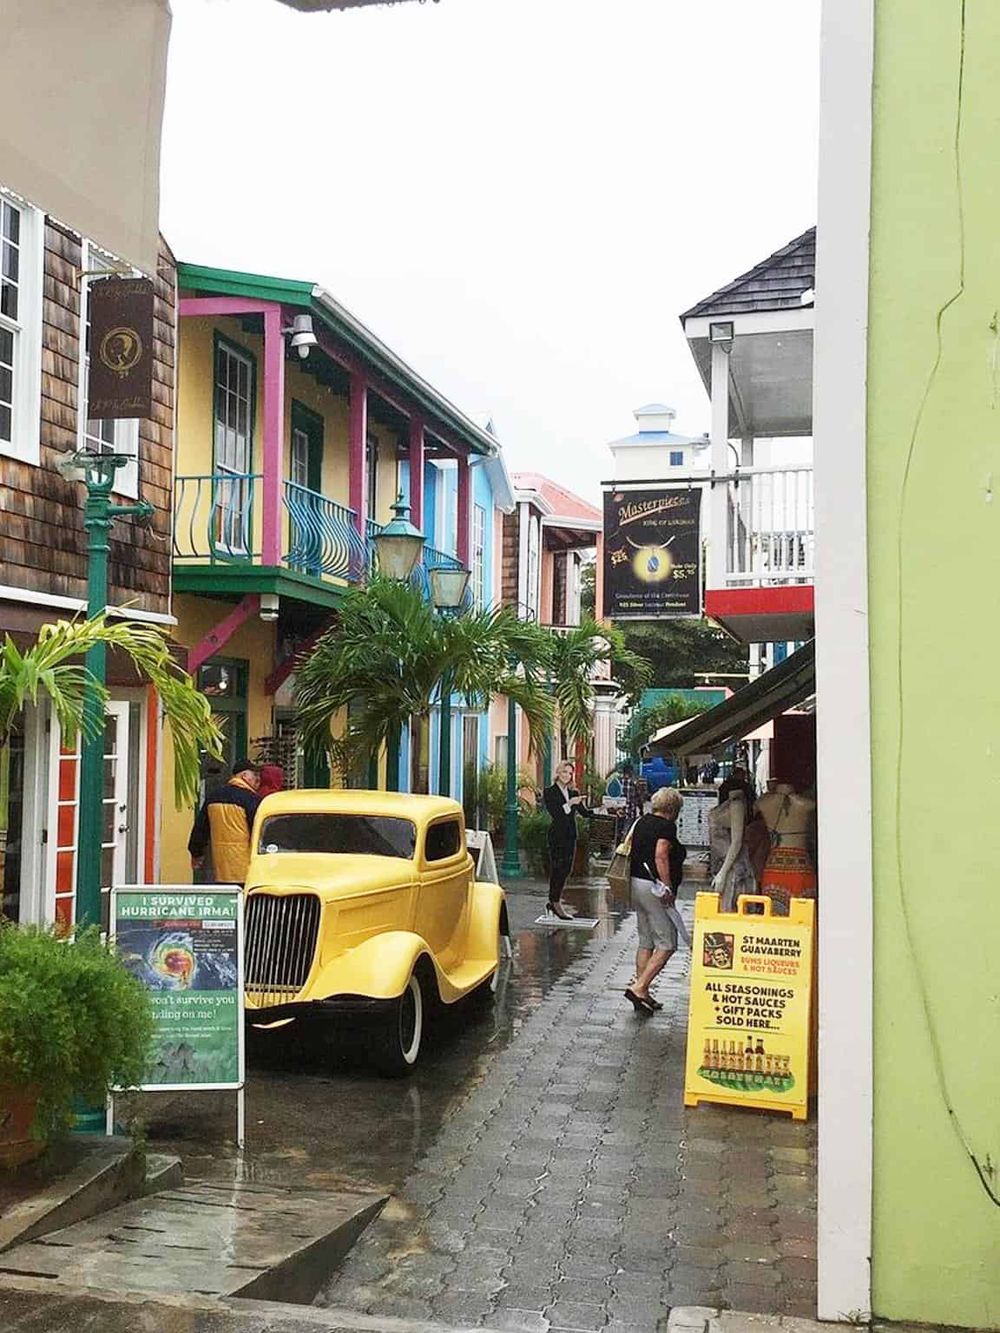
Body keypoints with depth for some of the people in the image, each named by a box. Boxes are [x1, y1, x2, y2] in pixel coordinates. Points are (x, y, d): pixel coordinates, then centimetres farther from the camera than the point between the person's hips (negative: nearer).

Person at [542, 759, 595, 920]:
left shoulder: (573, 793, 13)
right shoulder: (549, 792, -4)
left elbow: (584, 813, 8)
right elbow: (554, 813, -15)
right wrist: (569, 804, -24)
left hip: (570, 836, 6)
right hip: (557, 835, -6)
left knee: (566, 869, 8)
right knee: (557, 869, -5)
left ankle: (553, 902, 19)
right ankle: (555, 903, 3)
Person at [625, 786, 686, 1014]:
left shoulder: (642, 822, 13)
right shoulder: (667, 826, -12)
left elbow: (629, 848, 17)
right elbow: (661, 855, -23)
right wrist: (668, 888, -21)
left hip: (636, 884, 9)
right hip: (654, 887, -9)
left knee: (646, 942, 14)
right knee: (667, 944, -4)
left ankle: (642, 994, 17)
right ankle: (638, 988, -11)